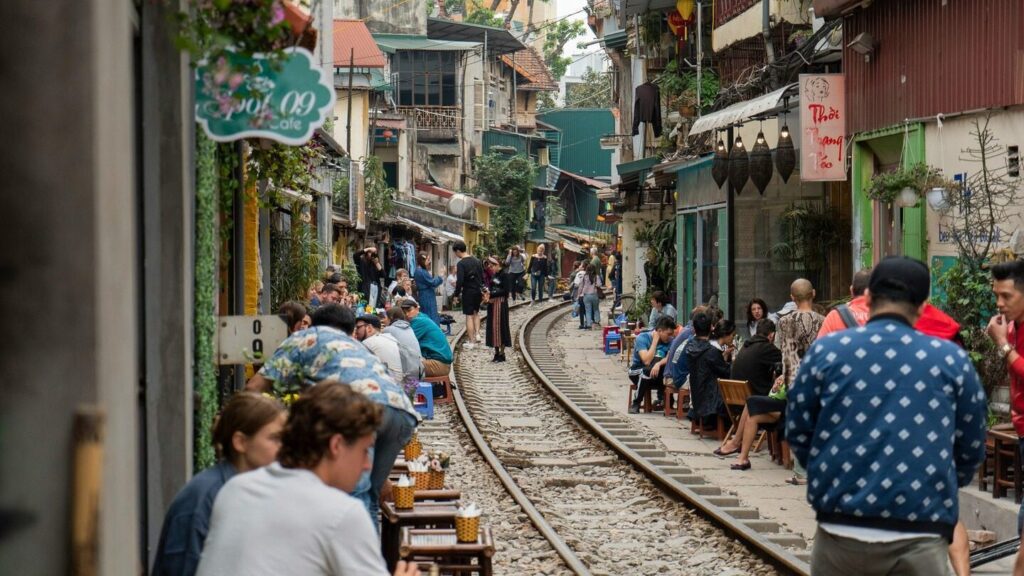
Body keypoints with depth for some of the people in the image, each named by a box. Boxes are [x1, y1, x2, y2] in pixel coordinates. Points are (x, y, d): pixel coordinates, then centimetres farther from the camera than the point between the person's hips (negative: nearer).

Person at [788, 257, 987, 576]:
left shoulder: (826, 351, 1)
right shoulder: (953, 360, 2)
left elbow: (798, 433, 9)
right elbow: (972, 448, 11)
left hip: (841, 533, 1)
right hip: (921, 539, -1)